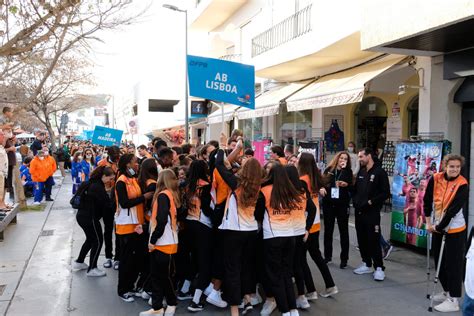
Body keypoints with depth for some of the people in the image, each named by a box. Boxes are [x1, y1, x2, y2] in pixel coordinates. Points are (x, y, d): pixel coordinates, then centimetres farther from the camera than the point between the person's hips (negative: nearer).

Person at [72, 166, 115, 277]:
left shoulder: (93, 183, 8)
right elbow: (107, 202, -24)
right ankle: (92, 269, 10)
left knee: (90, 239, 24)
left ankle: (79, 262, 35)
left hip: (83, 216, 10)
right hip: (90, 218, -10)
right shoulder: (98, 187, -22)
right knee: (98, 241, 2)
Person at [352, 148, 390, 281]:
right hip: (359, 211, 7)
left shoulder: (380, 172, -7)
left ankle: (379, 268, 4)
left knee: (373, 240, -5)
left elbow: (385, 193, -12)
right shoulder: (361, 172, 14)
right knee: (362, 239, 11)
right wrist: (355, 201, 3)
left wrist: (370, 202, -16)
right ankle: (367, 264, 23)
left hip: (372, 212, -7)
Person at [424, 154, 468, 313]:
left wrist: (439, 226, -16)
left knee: (453, 264, -1)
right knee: (439, 261, 16)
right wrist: (429, 222, 2)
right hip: (438, 227, 6)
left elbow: (453, 210, -19)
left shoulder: (463, 185, -16)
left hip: (454, 230, -6)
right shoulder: (435, 179, -4)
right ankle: (447, 291, 34)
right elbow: (427, 200, 3)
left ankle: (453, 300, 8)